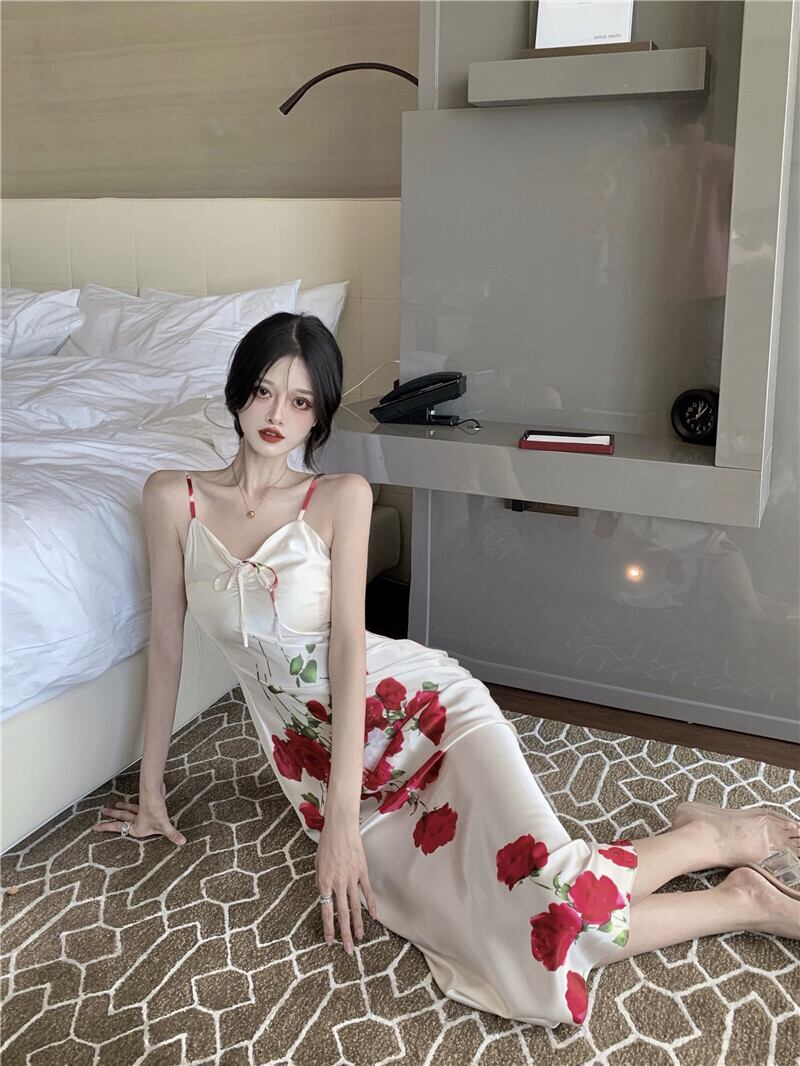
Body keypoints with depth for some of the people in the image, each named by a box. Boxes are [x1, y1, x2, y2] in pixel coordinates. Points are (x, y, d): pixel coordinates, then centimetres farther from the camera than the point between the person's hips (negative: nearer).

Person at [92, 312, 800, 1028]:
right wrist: (150, 791, 11)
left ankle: (711, 836, 1)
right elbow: (167, 645, 7)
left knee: (549, 894, -29)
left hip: (422, 705, -1)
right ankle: (742, 902, -3)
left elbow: (348, 642, -11)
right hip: (317, 764, 2)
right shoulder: (172, 498, 3)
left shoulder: (342, 498, -4)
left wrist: (341, 817, -17)